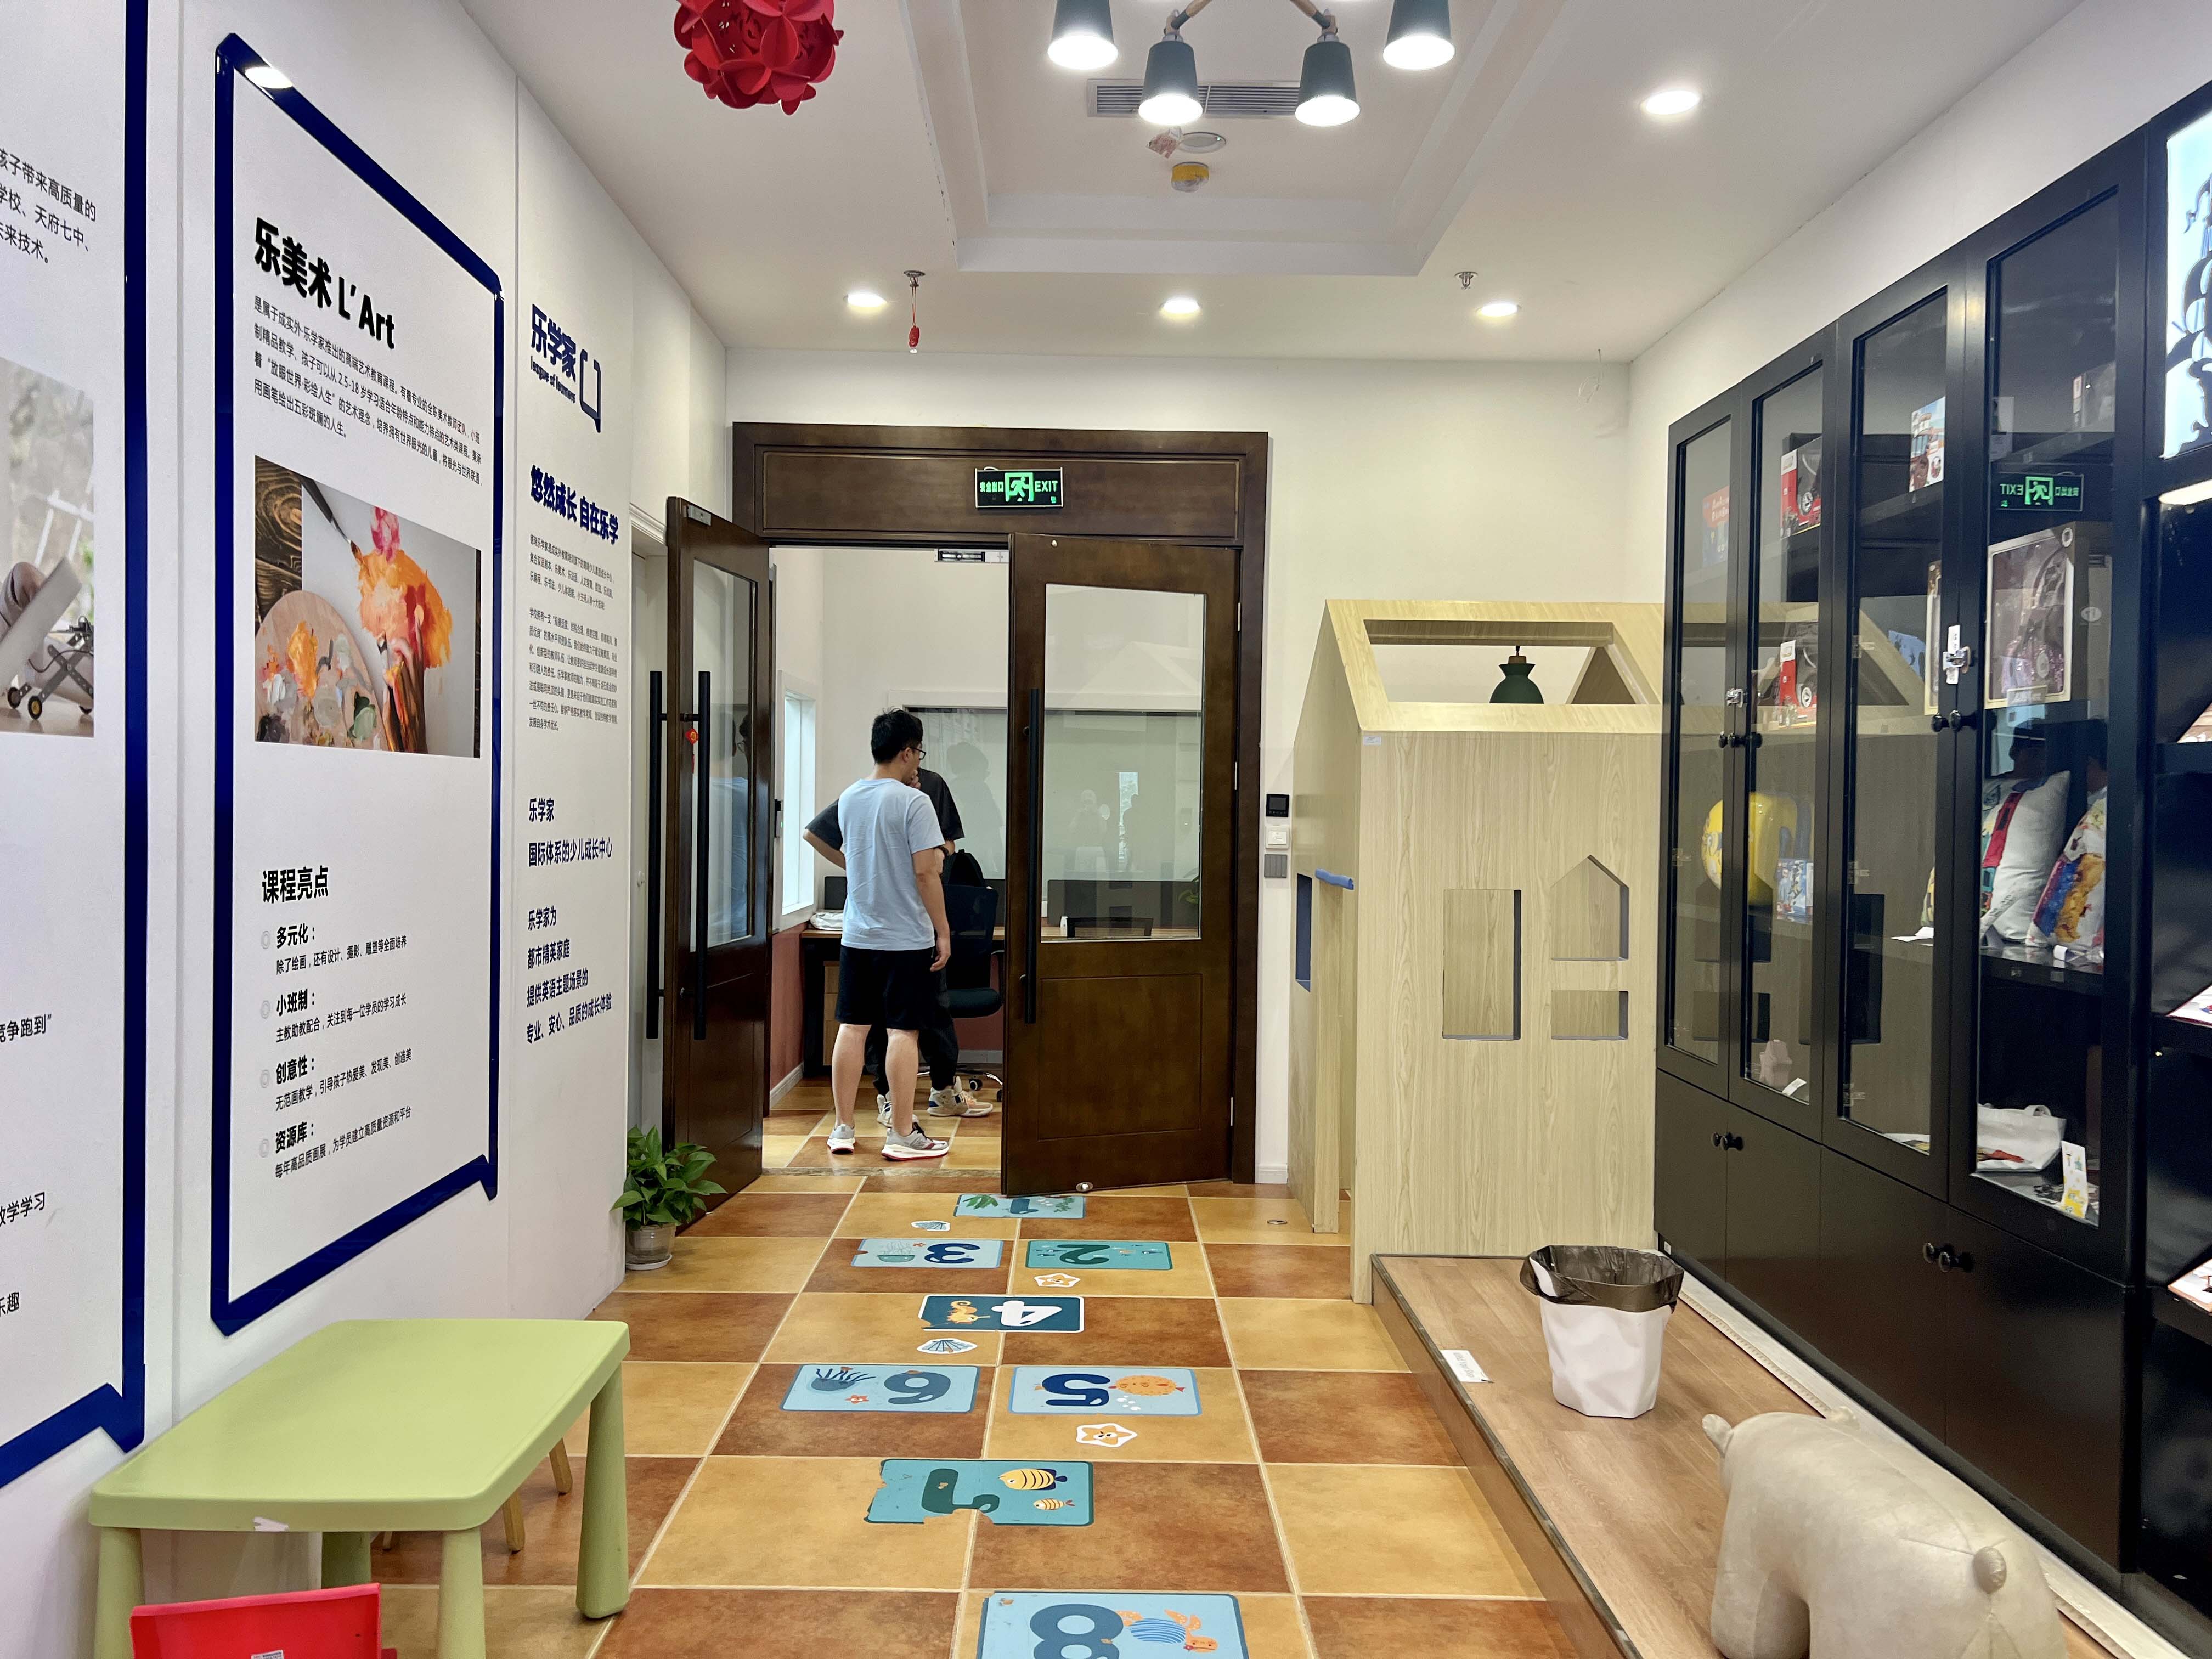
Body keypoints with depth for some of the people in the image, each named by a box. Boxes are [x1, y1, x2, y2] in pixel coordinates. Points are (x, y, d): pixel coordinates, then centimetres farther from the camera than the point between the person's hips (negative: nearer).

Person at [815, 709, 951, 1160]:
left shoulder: (848, 800, 7)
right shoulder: (914, 803, -14)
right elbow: (926, 871, -17)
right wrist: (943, 931, -8)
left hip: (856, 936, 6)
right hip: (907, 938, -6)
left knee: (851, 1028, 10)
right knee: (903, 1032, 0)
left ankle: (843, 1129, 17)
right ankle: (901, 1135, 5)